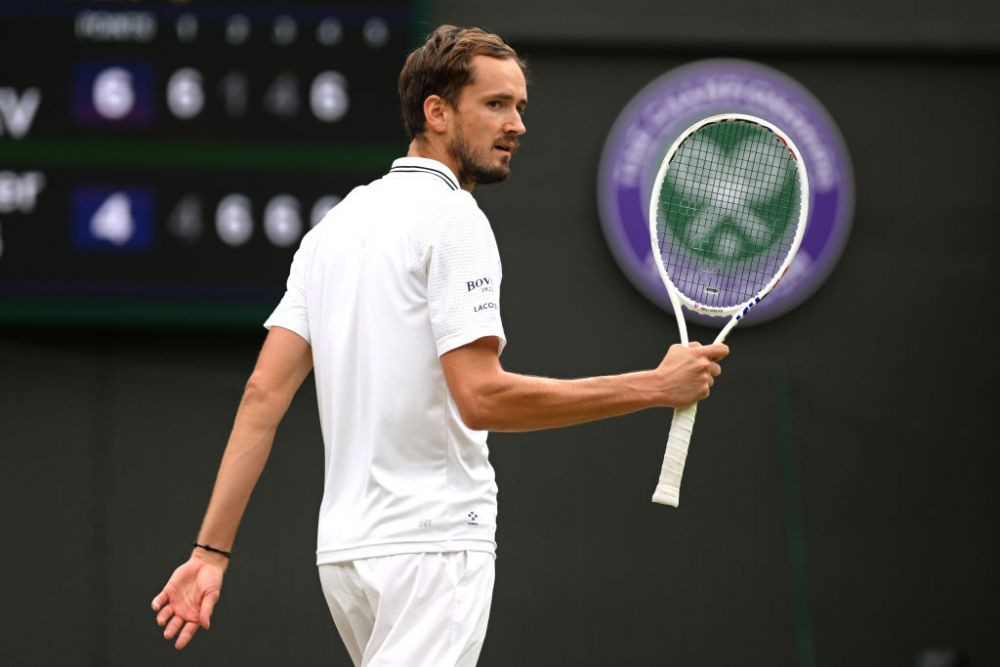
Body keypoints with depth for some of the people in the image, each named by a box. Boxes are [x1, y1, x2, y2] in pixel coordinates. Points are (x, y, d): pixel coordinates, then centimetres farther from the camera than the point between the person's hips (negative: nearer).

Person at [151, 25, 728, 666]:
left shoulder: (336, 223, 16)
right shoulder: (452, 218, -9)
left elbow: (264, 395, 9)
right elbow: (482, 397, -18)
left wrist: (211, 552, 6)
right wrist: (655, 387, -14)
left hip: (345, 549, 9)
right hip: (432, 544, -9)